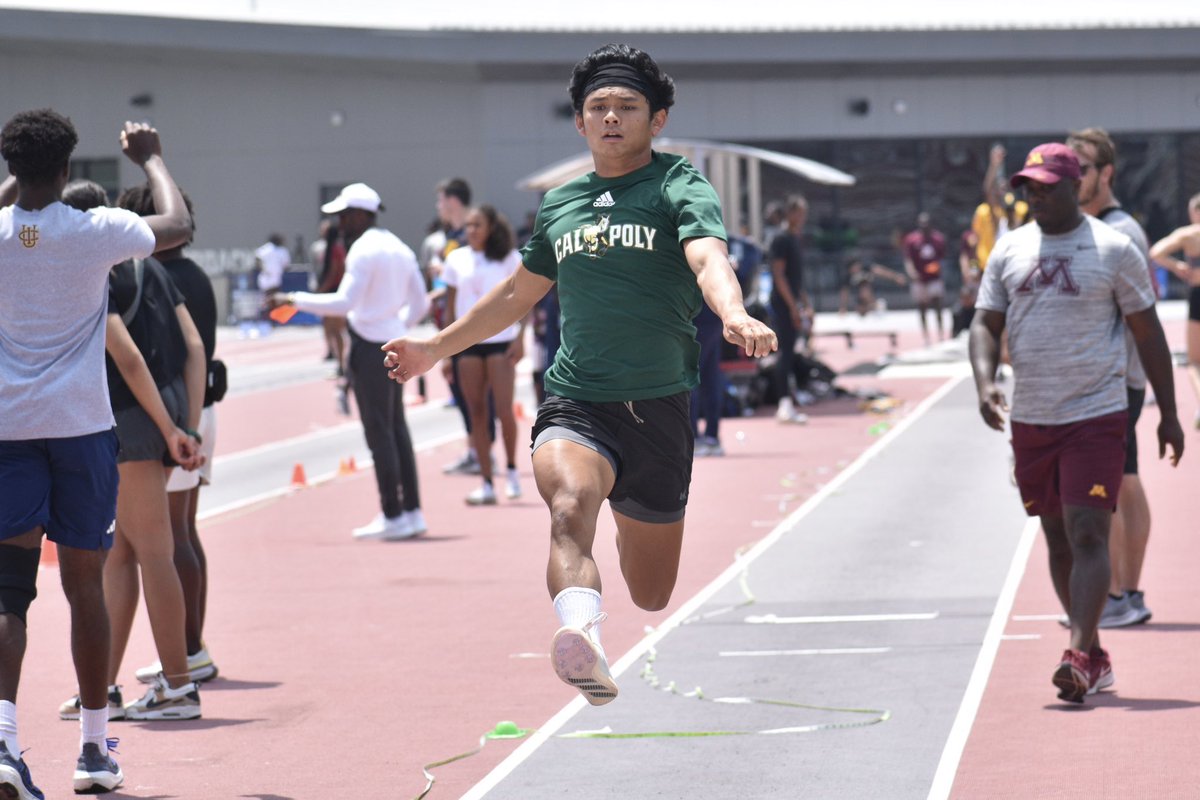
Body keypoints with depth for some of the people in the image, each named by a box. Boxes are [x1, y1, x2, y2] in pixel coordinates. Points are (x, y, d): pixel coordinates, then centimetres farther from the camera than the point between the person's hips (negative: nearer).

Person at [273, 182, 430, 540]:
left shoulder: (364, 250, -13)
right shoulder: (399, 248, 14)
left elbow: (345, 302, -20)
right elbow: (420, 303, 17)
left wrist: (296, 300, -14)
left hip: (369, 348, -9)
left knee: (378, 431, -5)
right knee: (396, 428, 13)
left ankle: (393, 516, -5)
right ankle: (412, 511, 15)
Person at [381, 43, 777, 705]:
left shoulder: (680, 187, 0)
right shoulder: (559, 204, 14)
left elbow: (708, 259, -20)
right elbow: (520, 291, 31)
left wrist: (733, 314, -43)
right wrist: (435, 348, 39)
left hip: (658, 407, -2)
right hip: (574, 404, 2)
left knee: (652, 594, 11)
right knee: (571, 504, -33)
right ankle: (581, 639, -59)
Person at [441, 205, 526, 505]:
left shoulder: (508, 258, 1)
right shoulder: (457, 260, 8)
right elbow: (450, 306, 11)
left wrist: (520, 338, -10)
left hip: (501, 341, -3)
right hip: (468, 343, 3)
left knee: (504, 409, -11)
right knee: (477, 412, 1)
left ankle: (511, 470, 11)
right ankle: (487, 484, 2)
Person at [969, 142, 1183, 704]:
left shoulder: (1113, 249, -4)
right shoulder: (1010, 250, 8)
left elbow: (1147, 331, 1)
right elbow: (986, 323, 9)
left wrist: (1168, 414, 1)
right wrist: (985, 381, -11)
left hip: (1096, 416, -5)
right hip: (1031, 420, 5)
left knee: (1088, 535, -14)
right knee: (1058, 541, 10)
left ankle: (1079, 658, -20)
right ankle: (1095, 659, 19)